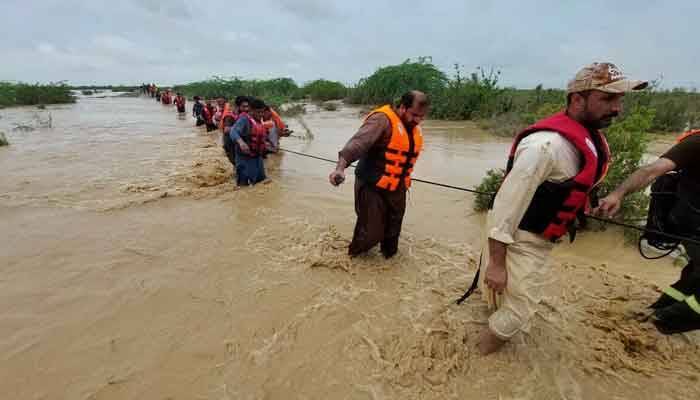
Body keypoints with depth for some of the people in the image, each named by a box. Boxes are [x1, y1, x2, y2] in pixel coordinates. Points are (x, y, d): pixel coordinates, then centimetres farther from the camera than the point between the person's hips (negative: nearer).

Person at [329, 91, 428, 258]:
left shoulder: (414, 128, 9)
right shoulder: (382, 119, -17)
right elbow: (359, 142, -32)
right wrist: (341, 166, -47)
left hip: (396, 189, 7)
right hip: (372, 186, -7)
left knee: (392, 232, 18)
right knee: (371, 232, -2)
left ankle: (389, 257, 42)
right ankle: (353, 257, 26)